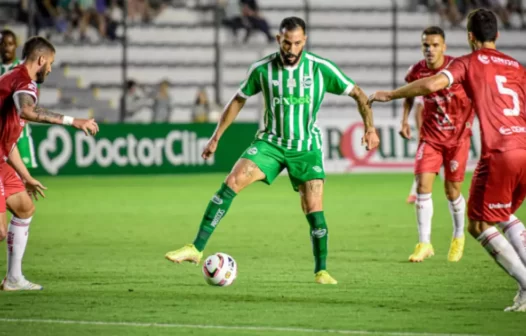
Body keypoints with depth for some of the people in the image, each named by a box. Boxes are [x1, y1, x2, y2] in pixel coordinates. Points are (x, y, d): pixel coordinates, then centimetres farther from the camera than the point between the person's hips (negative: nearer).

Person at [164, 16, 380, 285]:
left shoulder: (321, 69, -11)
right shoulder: (262, 69, -6)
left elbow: (358, 94, -2)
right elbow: (238, 100, 9)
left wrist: (369, 127, -14)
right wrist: (216, 137, 8)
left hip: (306, 148, 0)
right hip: (271, 142, 1)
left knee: (314, 211, -9)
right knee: (231, 182, -19)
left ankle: (321, 270, 11)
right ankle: (196, 248, -19)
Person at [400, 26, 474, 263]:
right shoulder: (417, 71, -7)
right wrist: (405, 120, 3)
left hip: (457, 136, -2)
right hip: (430, 136, 2)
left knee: (452, 191, 3)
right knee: (423, 185, -11)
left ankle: (458, 237, 30)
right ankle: (424, 243, -4)